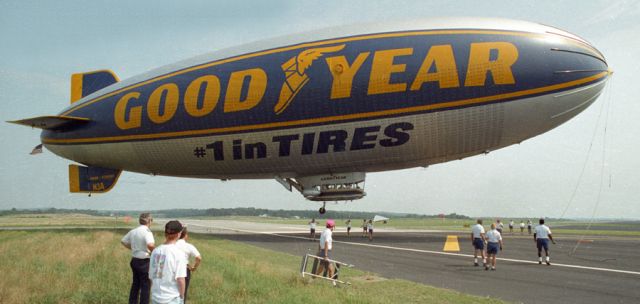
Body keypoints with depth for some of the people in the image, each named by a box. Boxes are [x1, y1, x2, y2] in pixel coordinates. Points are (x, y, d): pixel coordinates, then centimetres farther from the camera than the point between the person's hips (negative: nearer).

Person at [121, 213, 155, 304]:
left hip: (134, 260, 8)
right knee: (145, 286, 4)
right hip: (144, 262, -8)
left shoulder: (133, 231, 5)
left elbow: (123, 241, 18)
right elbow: (150, 245, -36)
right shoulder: (147, 232, -19)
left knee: (135, 284, 20)